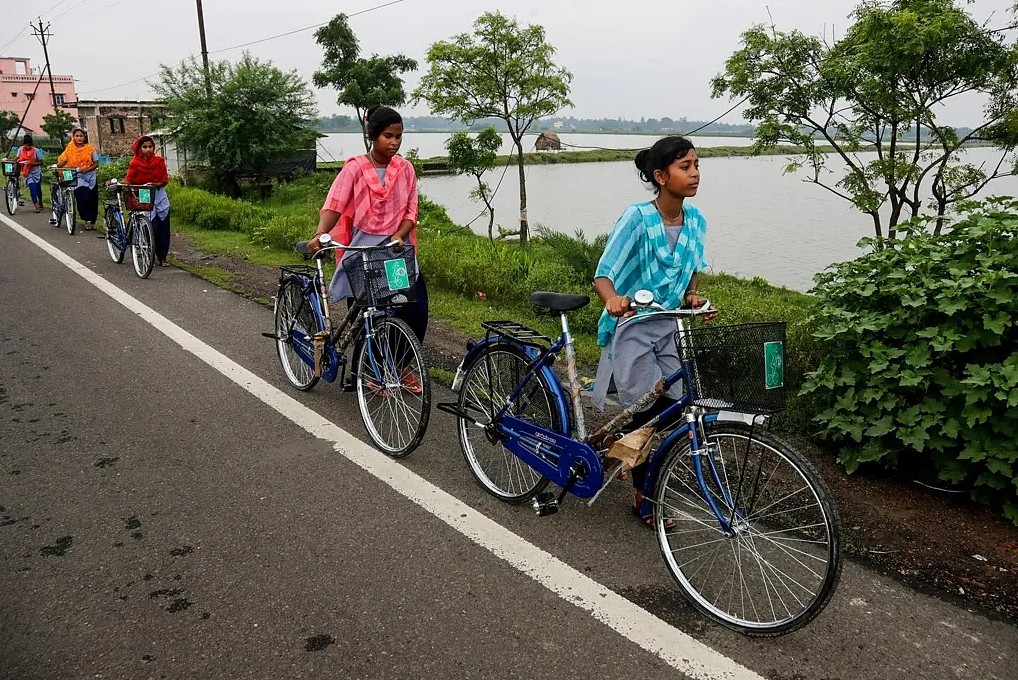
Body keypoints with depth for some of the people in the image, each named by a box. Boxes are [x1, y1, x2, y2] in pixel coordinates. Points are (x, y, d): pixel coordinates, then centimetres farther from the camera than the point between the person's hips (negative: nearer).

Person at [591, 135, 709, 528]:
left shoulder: (695, 221, 0)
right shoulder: (637, 218, -18)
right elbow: (602, 276, -21)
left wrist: (692, 297, -6)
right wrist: (613, 299, -43)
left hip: (669, 329, 6)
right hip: (633, 328, -5)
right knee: (647, 415, -4)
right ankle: (644, 499, 18)